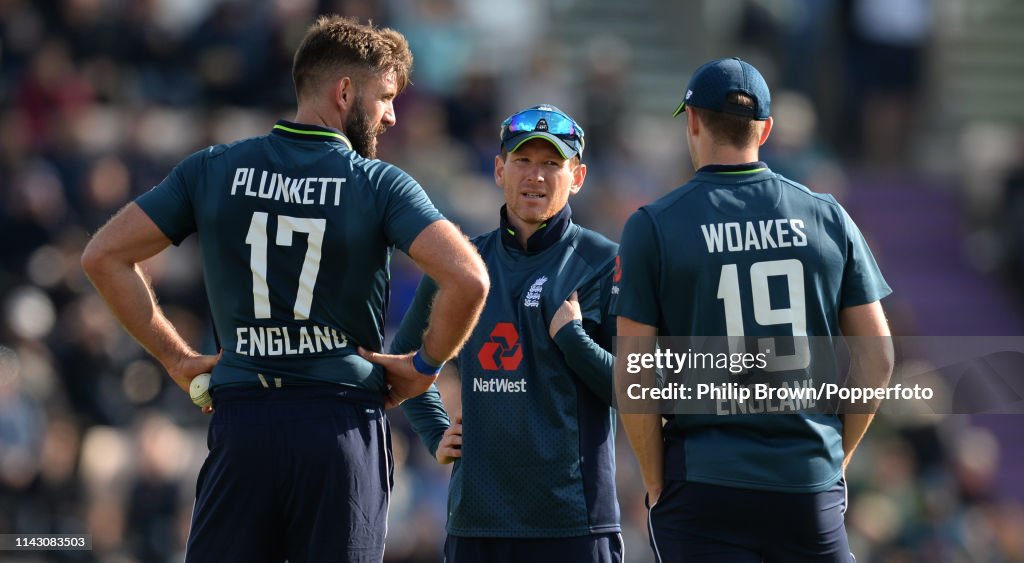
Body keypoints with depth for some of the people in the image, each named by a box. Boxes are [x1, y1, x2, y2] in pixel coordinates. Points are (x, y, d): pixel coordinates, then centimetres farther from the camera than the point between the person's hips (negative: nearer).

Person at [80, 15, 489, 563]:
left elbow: (104, 256, 6)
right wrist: (426, 364, 0)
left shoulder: (213, 170, 6)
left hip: (240, 420, 2)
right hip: (343, 425, -2)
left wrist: (178, 358, 9)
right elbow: (467, 278, -16)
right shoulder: (379, 184, -3)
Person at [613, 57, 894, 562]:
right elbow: (876, 359, 6)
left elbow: (633, 374, -5)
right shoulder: (827, 217, 7)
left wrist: (657, 485, 3)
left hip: (704, 487, -2)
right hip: (812, 489, 2)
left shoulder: (653, 226, -1)